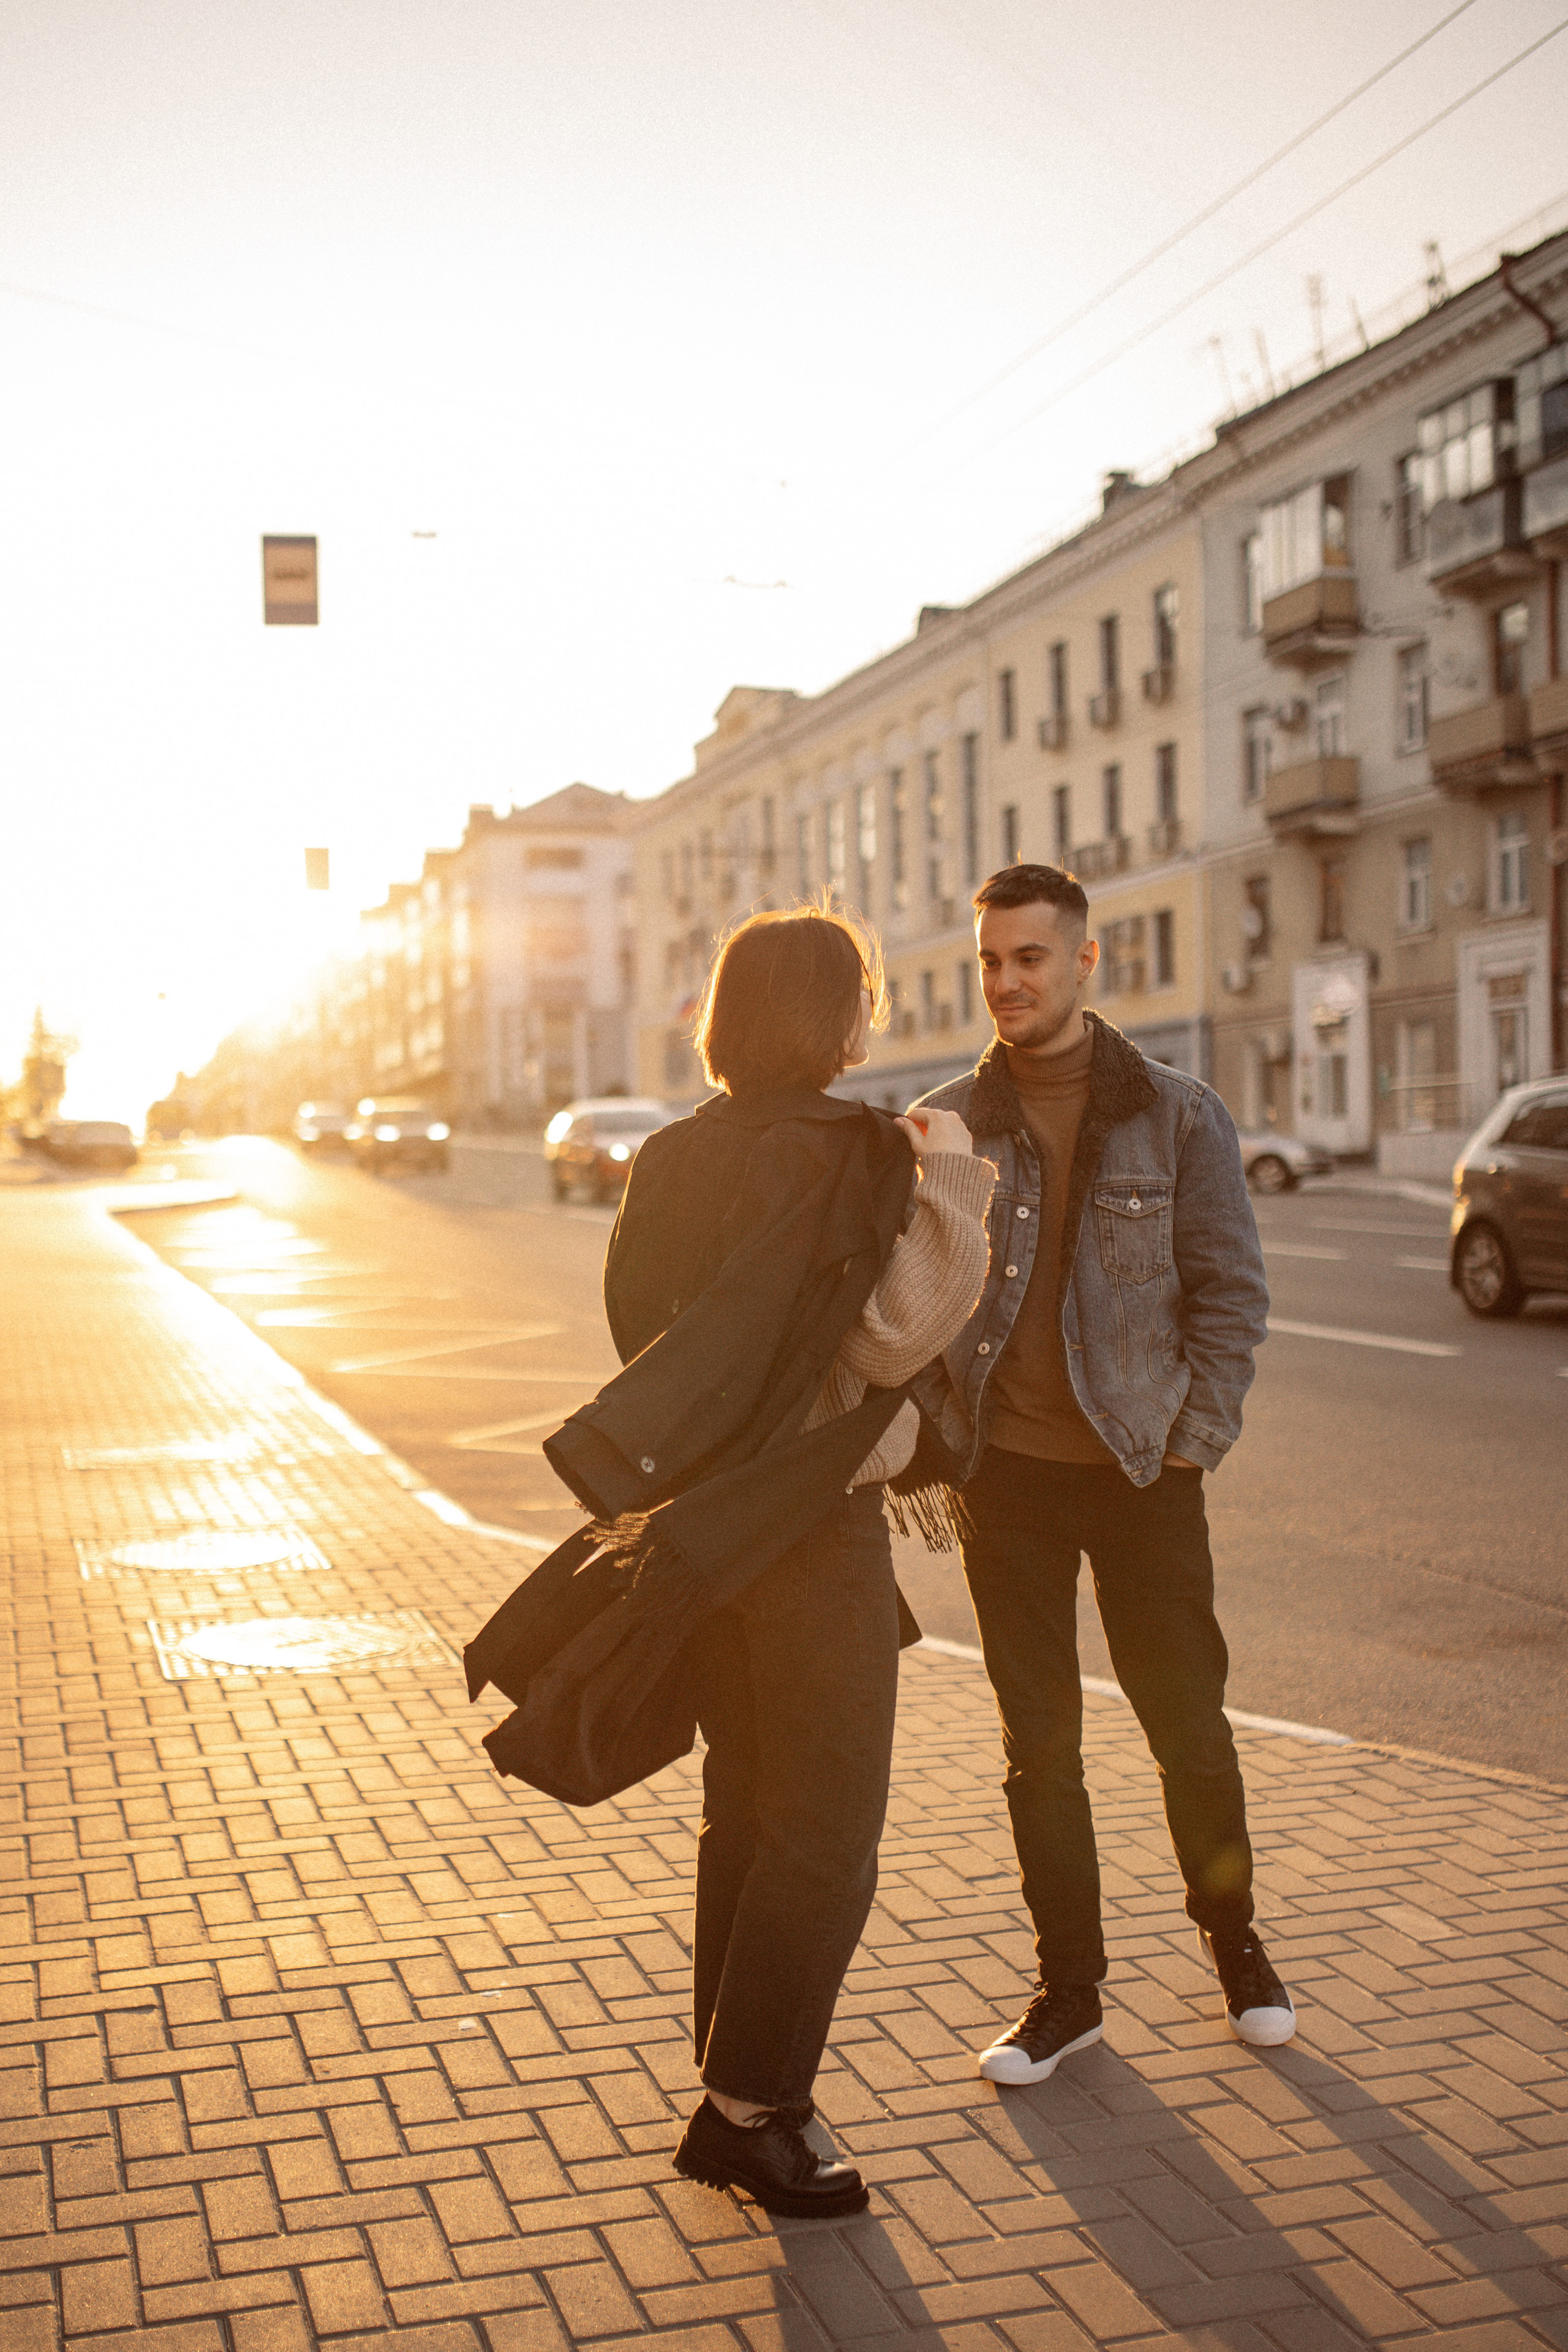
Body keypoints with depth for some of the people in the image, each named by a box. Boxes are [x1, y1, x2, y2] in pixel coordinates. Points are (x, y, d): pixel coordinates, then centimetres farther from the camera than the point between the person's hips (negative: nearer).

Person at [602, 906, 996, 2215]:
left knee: (745, 1812, 19)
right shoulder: (839, 1152, -17)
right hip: (813, 1522, -8)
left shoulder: (674, 1158, 7)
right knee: (827, 1842, 4)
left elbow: (643, 1322, 12)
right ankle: (749, 2110, 10)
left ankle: (731, 2096, 29)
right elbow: (893, 1328, -25)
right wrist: (947, 1188, -17)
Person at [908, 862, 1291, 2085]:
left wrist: (1196, 1438, -7)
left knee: (1190, 1725, 9)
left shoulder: (1178, 1114, -2)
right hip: (1005, 1475, 2)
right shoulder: (944, 1124, 2)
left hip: (1141, 1472, -1)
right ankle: (1069, 1987, 22)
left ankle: (1231, 1934, 34)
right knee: (1039, 1740, 8)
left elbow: (1231, 1289, 0)